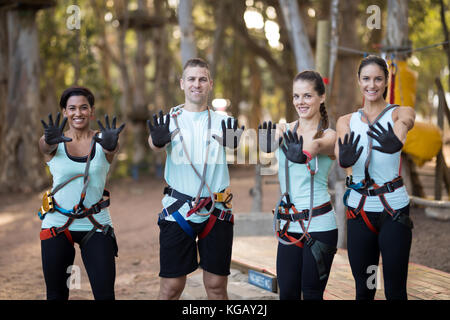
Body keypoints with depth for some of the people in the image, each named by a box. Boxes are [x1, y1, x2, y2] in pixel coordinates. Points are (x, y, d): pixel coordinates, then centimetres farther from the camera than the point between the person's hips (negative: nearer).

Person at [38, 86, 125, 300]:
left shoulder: (101, 141, 0)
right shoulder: (53, 144, 1)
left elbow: (110, 150, -23)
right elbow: (46, 145, -23)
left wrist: (110, 144, -49)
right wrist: (50, 140, -48)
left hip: (96, 226, 0)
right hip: (57, 224, 1)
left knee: (105, 294, -7)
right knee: (56, 294, 8)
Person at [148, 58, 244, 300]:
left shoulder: (222, 122, 7)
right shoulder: (170, 120, 4)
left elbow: (235, 143, -13)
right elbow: (155, 143, -17)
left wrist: (233, 142, -36)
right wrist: (157, 140, -40)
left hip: (217, 212, 1)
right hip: (178, 210, -1)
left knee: (216, 285, 7)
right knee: (171, 287, -1)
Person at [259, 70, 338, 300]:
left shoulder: (329, 136, -2)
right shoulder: (284, 130, 6)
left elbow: (316, 145, -26)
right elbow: (266, 142, -16)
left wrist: (303, 154, -49)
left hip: (319, 224, -3)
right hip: (288, 225, 4)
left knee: (312, 293, 1)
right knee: (287, 292, 4)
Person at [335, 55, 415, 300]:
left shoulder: (400, 113, -1)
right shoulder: (347, 121, 7)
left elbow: (404, 121, -27)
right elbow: (340, 152, -15)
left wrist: (395, 139, -52)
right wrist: (345, 159, -40)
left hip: (393, 209, -3)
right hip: (358, 209, 3)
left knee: (395, 290, -1)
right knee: (363, 289, 9)